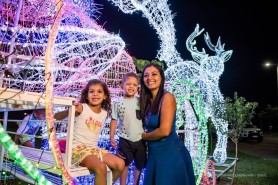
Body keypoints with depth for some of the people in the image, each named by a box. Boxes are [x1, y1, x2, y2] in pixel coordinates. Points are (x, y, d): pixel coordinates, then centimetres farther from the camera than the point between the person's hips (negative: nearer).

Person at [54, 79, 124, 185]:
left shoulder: (105, 113, 6)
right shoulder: (81, 108, -9)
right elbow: (56, 117, -13)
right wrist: (71, 111, -29)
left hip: (94, 149, 6)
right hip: (78, 148, -6)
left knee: (120, 164, -8)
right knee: (101, 167, -29)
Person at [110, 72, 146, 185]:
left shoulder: (140, 101, -2)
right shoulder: (118, 103, -5)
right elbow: (114, 120, -1)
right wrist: (111, 137, -3)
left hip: (140, 139, 2)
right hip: (125, 139, -2)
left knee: (139, 165, 17)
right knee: (125, 164, 13)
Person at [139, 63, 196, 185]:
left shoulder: (167, 97, -15)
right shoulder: (147, 101, 6)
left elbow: (164, 131, -22)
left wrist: (143, 136, -8)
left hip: (170, 152, -7)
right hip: (154, 153, 7)